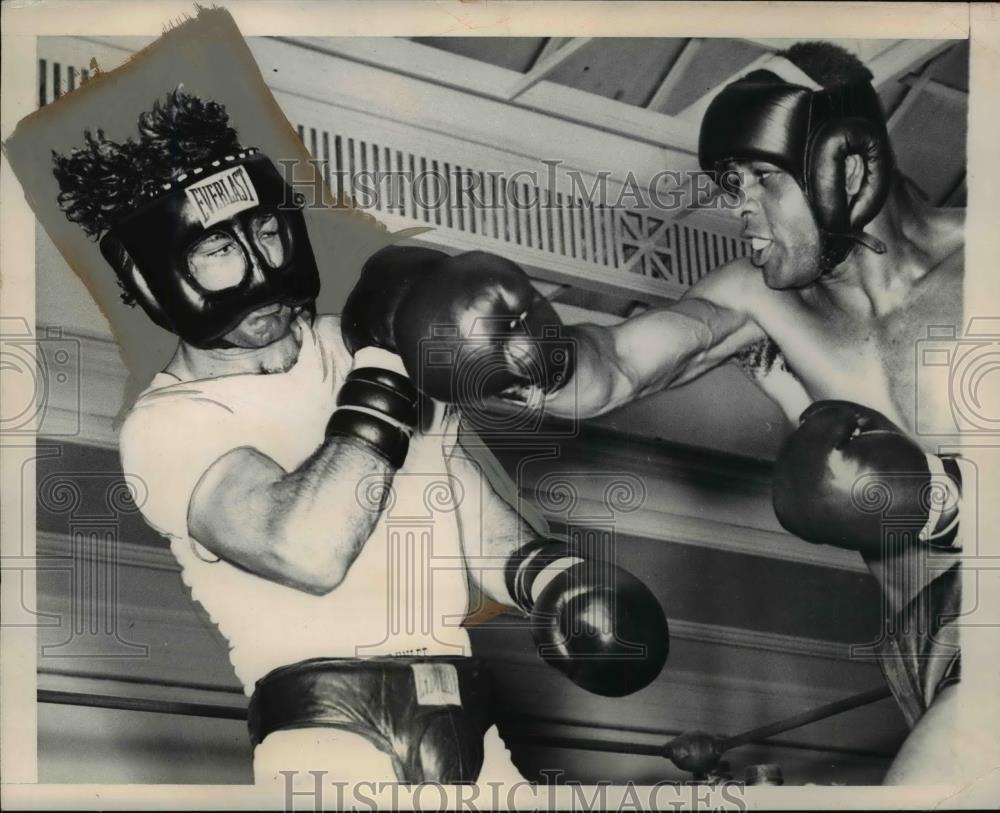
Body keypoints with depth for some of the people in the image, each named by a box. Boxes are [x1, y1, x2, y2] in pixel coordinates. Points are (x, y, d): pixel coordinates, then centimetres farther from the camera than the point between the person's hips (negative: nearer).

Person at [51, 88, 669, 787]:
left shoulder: (357, 345, 16)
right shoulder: (167, 425, -2)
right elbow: (308, 551, -20)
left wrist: (543, 570, -5)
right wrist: (382, 368, -12)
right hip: (331, 742, -5)